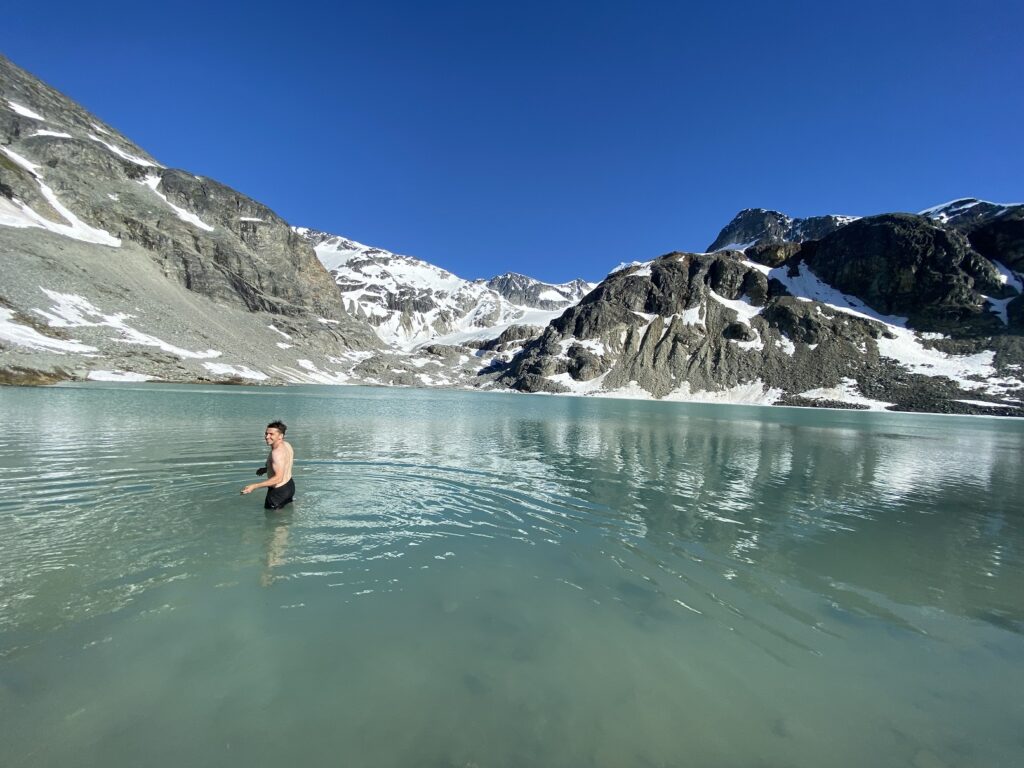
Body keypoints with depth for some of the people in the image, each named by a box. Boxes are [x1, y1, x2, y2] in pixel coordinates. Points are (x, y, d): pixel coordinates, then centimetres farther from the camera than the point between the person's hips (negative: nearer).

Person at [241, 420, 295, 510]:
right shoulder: (286, 444, -1)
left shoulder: (277, 452, -28)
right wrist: (266, 469, 13)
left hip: (279, 491, -10)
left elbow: (278, 478, -35)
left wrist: (254, 486, -35)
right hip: (289, 485, 10)